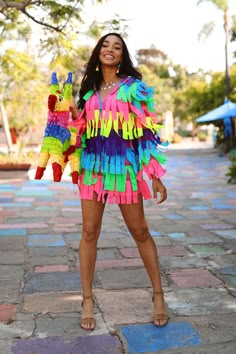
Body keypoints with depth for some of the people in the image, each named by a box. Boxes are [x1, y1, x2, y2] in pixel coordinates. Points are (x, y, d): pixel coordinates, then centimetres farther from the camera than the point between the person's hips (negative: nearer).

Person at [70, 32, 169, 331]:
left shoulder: (133, 87, 0)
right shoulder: (89, 91, 12)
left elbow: (147, 131, -4)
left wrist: (156, 176, -8)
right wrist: (72, 110, 0)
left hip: (125, 167, -3)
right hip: (92, 167, 4)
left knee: (140, 232, 4)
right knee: (89, 232, 2)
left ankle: (158, 295, 19)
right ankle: (87, 301, 14)